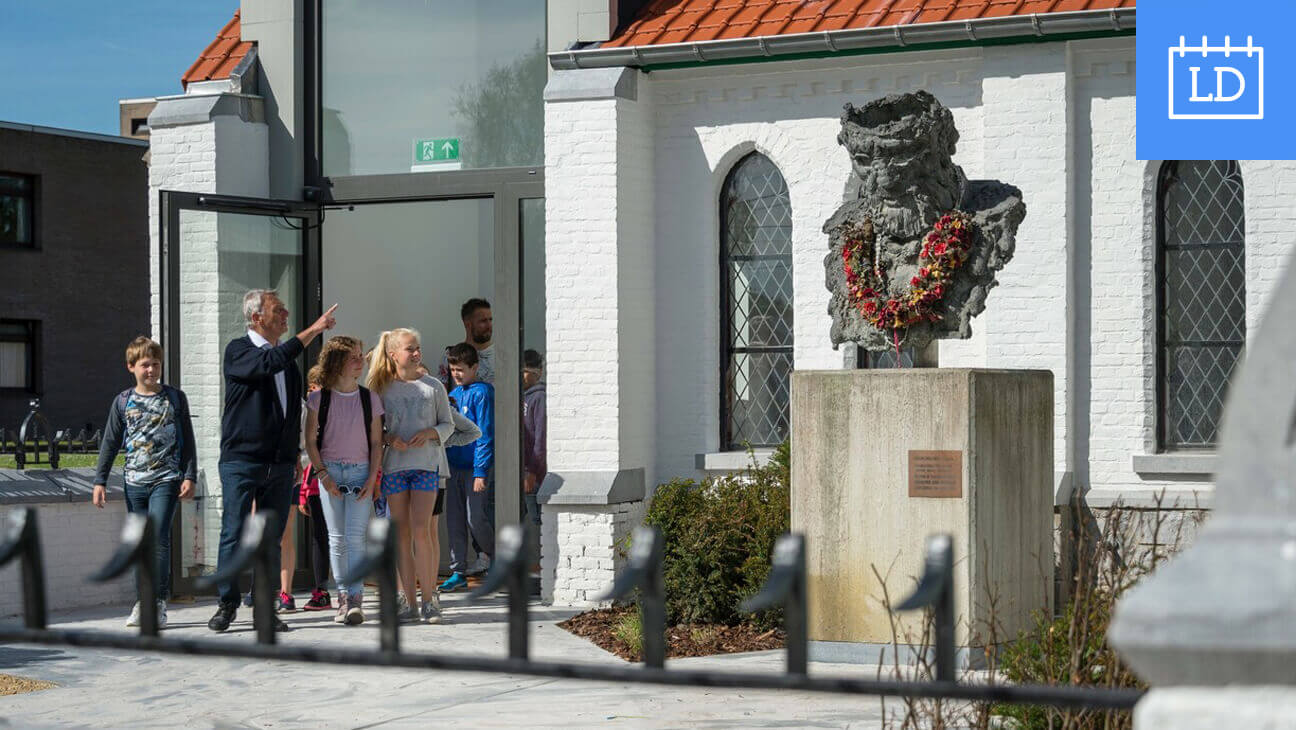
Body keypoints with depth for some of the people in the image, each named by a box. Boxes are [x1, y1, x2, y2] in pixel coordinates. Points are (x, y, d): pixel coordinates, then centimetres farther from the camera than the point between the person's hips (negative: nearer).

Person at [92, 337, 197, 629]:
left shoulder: (175, 398, 5)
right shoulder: (123, 402, 8)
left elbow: (188, 441, 7)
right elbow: (110, 443, 12)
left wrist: (189, 476, 0)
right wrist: (100, 481, 7)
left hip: (166, 478, -3)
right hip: (135, 481, 3)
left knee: (157, 537, -14)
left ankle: (158, 602, -12)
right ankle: (144, 600, 13)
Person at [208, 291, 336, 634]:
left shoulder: (288, 355, 16)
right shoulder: (238, 350, -3)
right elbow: (268, 363, -24)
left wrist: (295, 452, 18)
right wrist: (312, 331, -23)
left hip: (280, 464, 5)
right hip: (241, 461, -5)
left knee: (272, 538, 5)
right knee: (234, 534, -4)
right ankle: (227, 603, 6)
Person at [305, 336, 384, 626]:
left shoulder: (370, 399, 4)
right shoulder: (319, 398, 1)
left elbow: (376, 443, 5)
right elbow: (310, 441, 3)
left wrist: (372, 478, -5)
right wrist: (323, 475, -5)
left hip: (361, 472, 0)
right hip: (330, 472, 0)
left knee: (355, 537, -10)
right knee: (337, 538, 1)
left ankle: (356, 600, -12)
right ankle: (343, 599, 6)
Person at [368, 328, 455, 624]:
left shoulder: (433, 386, 6)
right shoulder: (382, 390, 7)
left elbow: (448, 424, 11)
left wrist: (429, 433, -9)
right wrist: (390, 438, -9)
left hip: (427, 463, -2)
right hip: (394, 465, 2)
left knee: (420, 529, -14)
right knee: (401, 534, 2)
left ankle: (429, 597, -5)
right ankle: (410, 603, 6)